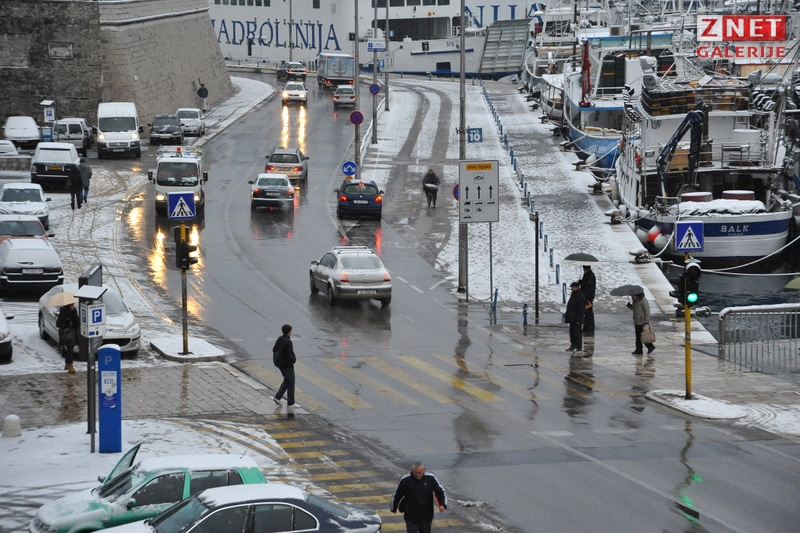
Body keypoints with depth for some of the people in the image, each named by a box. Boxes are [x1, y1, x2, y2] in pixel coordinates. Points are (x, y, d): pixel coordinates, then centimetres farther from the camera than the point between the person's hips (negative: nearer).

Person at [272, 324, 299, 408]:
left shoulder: (279, 339, 3)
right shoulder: (288, 342, -24)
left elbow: (274, 350, 12)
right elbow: (290, 355, -26)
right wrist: (294, 359, -7)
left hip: (280, 363, 9)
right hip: (287, 365, -9)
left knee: (287, 380, 22)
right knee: (291, 382, 3)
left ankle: (277, 397, 15)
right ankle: (291, 402, 10)